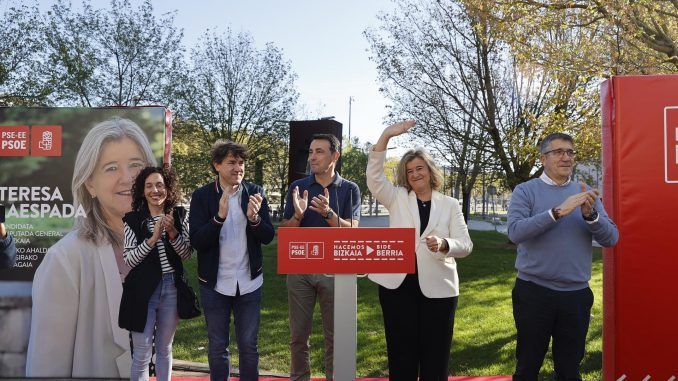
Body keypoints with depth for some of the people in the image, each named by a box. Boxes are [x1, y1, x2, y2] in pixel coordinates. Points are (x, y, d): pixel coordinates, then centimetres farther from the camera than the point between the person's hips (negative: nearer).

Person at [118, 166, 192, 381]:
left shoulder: (179, 216, 3)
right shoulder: (133, 219, -2)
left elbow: (187, 255, 0)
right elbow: (128, 260, -7)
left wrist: (172, 232, -15)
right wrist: (153, 238, -19)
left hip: (172, 288, 2)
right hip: (143, 290, -2)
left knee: (164, 350, 15)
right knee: (142, 354, 3)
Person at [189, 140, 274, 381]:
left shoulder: (255, 193, -2)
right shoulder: (202, 196, -7)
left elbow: (268, 236, -3)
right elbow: (196, 241, -14)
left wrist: (254, 218, -24)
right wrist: (220, 216, -29)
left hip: (249, 281, 1)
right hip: (215, 283, -1)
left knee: (249, 345, 12)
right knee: (217, 346, 13)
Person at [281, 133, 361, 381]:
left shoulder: (349, 190, 0)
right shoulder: (297, 187, 3)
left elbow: (351, 231, -10)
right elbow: (285, 231, 1)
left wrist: (328, 213, -26)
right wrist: (298, 215, -19)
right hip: (299, 268, 2)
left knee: (335, 336, 8)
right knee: (298, 335, 9)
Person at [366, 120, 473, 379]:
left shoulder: (450, 205, 6)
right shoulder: (397, 198, 7)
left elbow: (466, 245, -2)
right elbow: (374, 178, -9)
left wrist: (443, 244, -25)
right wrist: (385, 137, -18)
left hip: (437, 287, 0)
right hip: (398, 284, 0)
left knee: (435, 354, 6)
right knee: (401, 352, 7)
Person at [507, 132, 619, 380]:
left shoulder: (586, 194, 7)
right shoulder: (525, 191, -3)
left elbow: (611, 238, 0)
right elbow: (515, 232, -18)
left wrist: (590, 214, -18)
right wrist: (558, 212, -24)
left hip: (577, 294, 3)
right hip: (534, 292, -3)